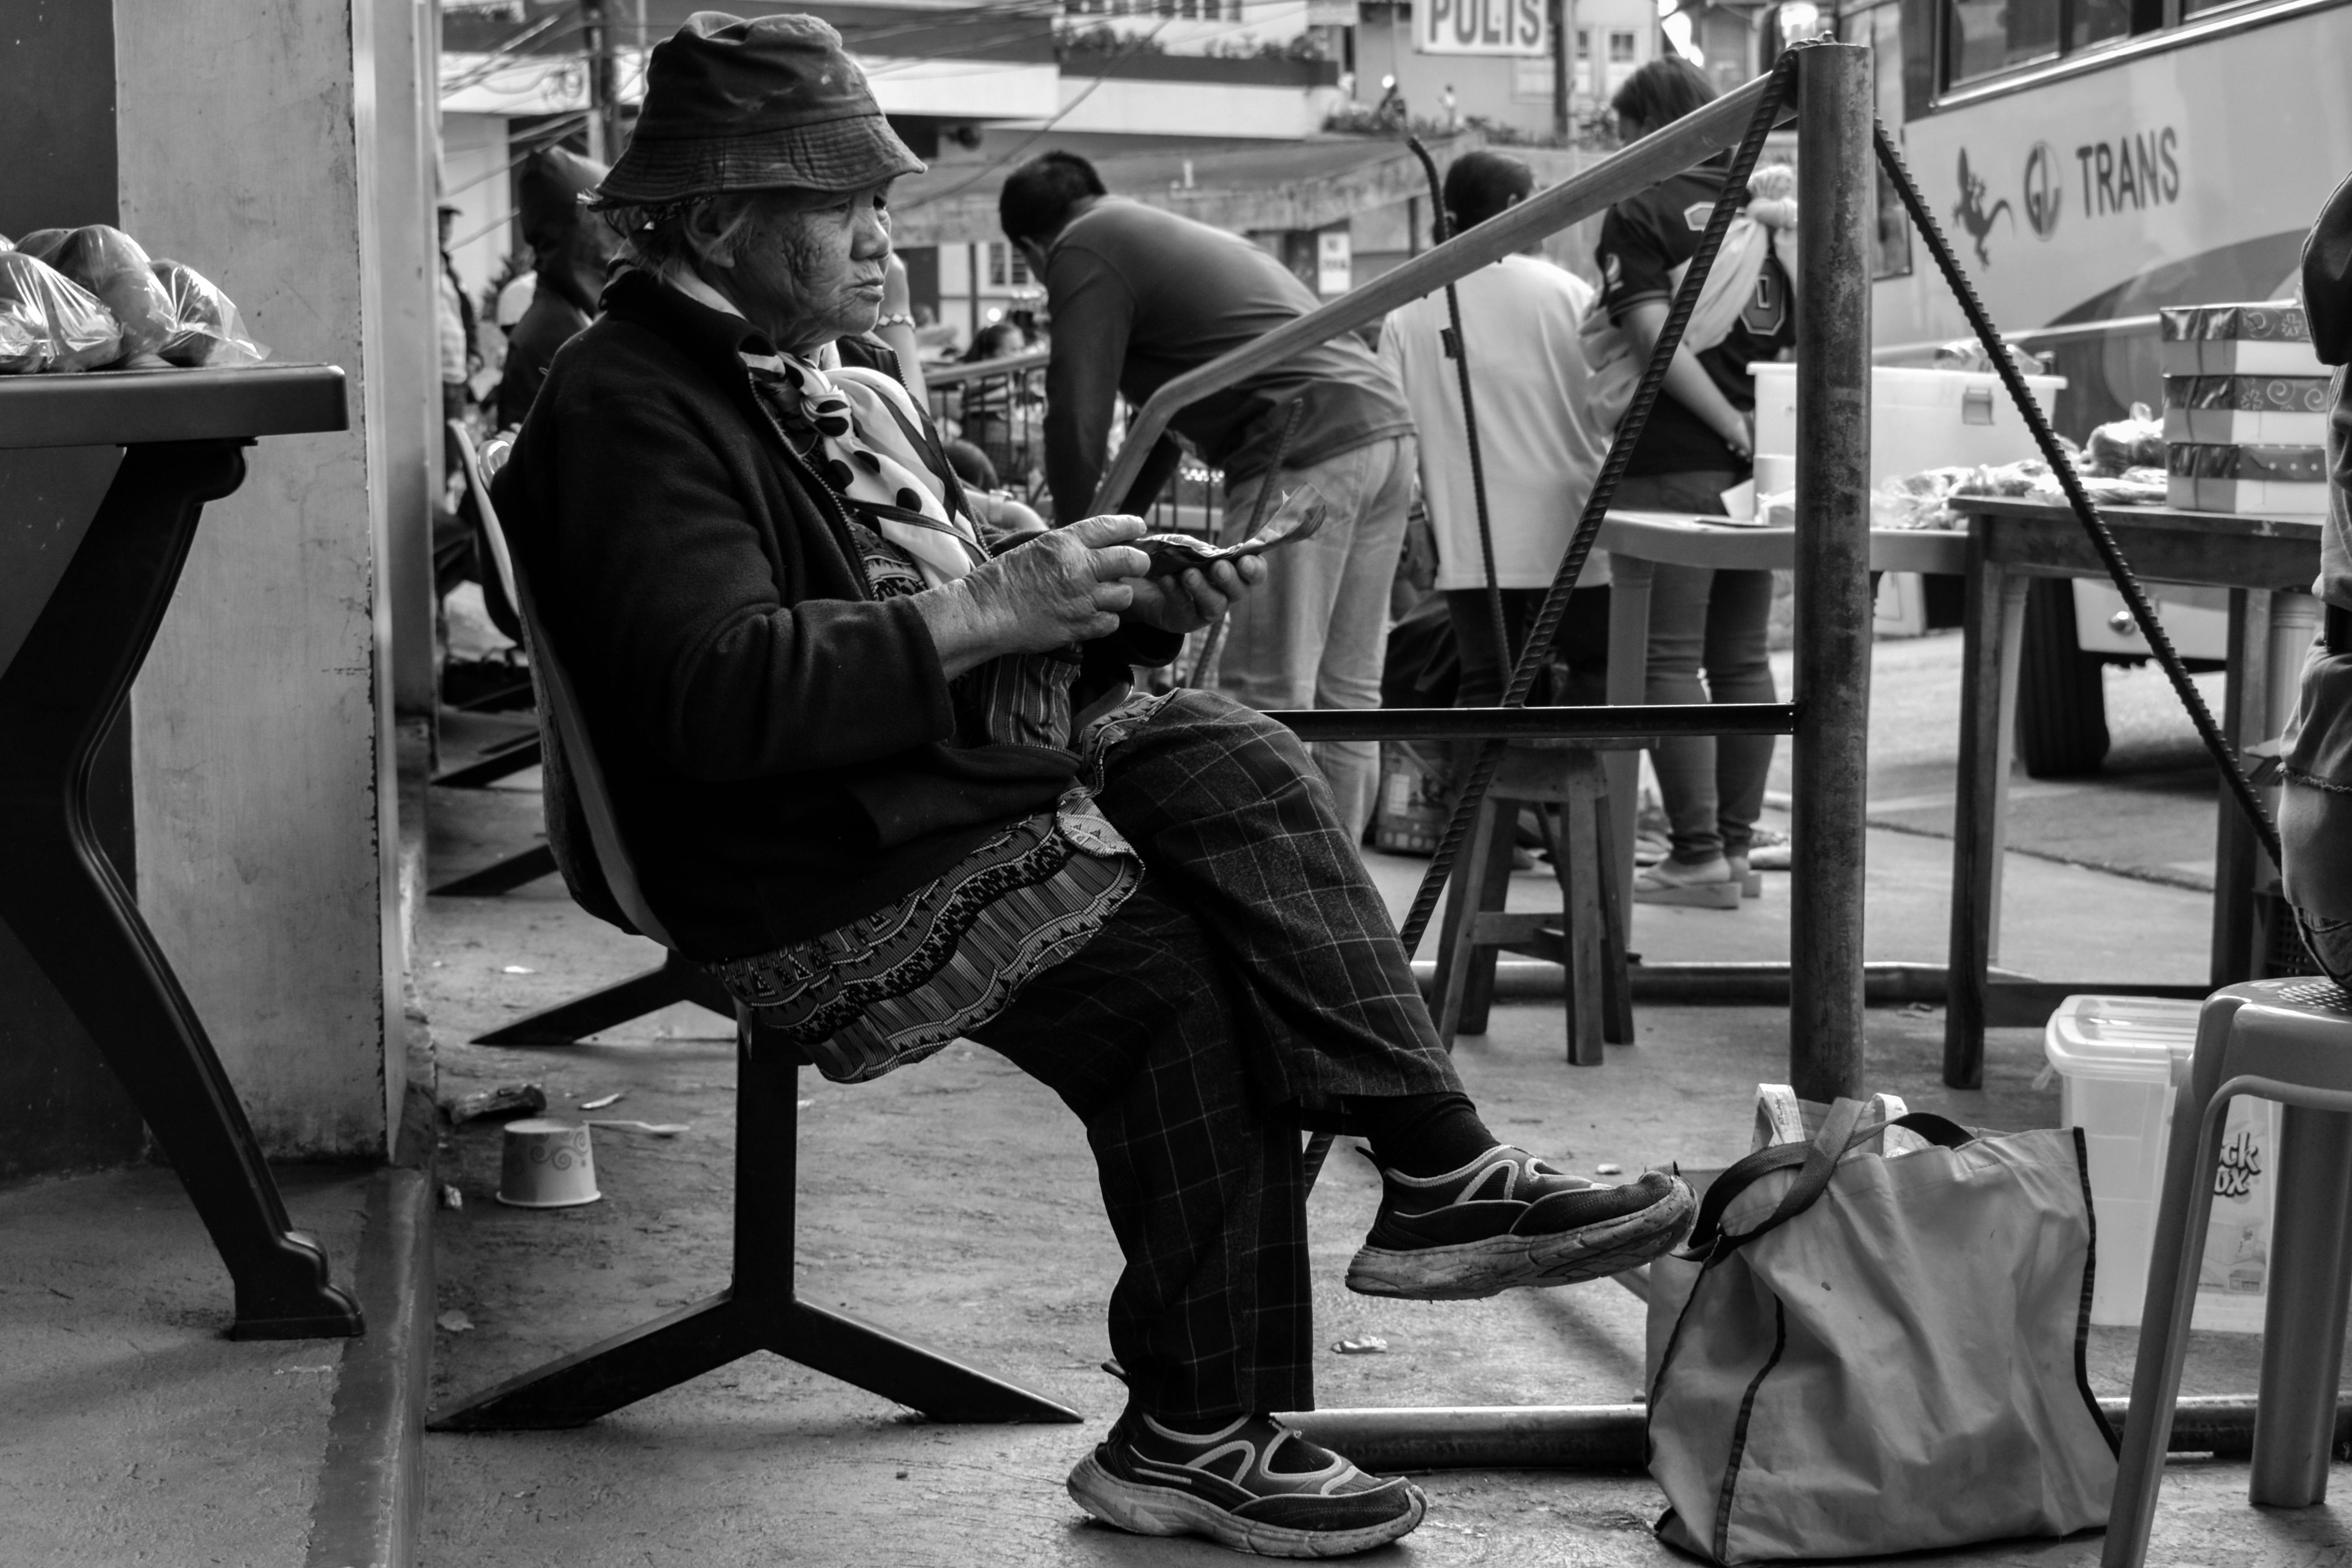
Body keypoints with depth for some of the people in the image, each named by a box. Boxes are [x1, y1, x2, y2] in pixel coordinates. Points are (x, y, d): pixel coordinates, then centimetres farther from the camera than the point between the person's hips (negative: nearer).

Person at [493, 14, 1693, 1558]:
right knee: (1182, 968, -24)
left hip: (979, 768, 9)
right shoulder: (627, 410, -12)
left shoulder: (839, 369, 19)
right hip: (832, 888, -8)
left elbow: (961, 591, 23)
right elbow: (713, 697, -25)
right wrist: (987, 616, -23)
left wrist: (1139, 606, 2)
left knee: (1232, 756, -15)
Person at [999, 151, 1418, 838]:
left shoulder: (1085, 251, 3)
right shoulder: (1173, 235, 31)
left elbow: (1078, 419, -3)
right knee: (1345, 696, 11)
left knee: (1269, 703, -7)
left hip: (1308, 450, -9)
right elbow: (1165, 414, 35)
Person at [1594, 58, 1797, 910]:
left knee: (1671, 658, -3)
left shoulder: (1640, 210, -4)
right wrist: (1757, 424, 13)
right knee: (1741, 655, 11)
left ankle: (1698, 856, -5)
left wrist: (1730, 423, -13)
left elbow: (1654, 335, -17)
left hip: (1674, 460, -6)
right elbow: (1804, 335, 11)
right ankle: (1737, 846, 16)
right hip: (1758, 460, 6)